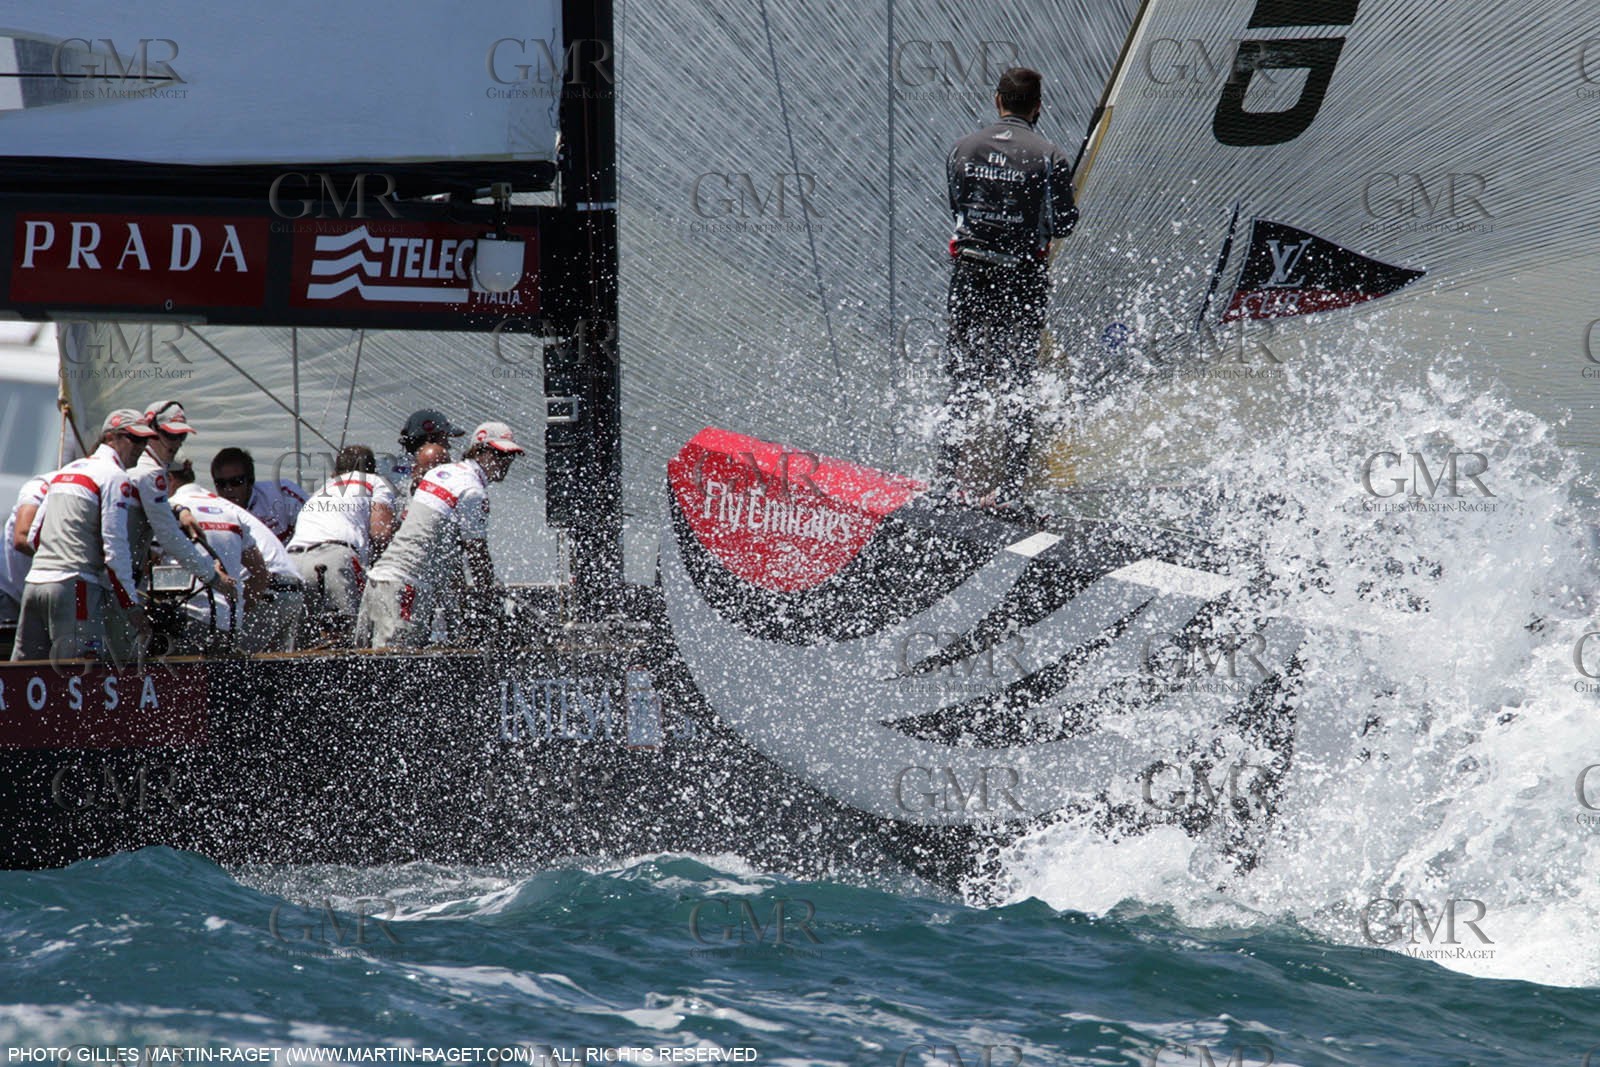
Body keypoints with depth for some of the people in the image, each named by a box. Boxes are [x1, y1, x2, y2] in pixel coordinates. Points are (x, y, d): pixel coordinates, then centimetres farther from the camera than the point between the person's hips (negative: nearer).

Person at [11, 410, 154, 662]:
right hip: (75, 589, -8)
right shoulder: (115, 476, -3)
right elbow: (114, 548, -10)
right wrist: (133, 606, -7)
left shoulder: (65, 471, 22)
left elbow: (33, 536, 23)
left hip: (34, 582, 8)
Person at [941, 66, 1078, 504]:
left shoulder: (963, 149, 1)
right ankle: (1010, 487, 3)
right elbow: (1064, 223, -6)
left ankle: (947, 476, 7)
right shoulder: (1049, 157, -10)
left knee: (965, 377, 13)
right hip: (1024, 279, -2)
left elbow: (955, 205, 10)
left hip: (969, 275, 2)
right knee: (1017, 385, 5)